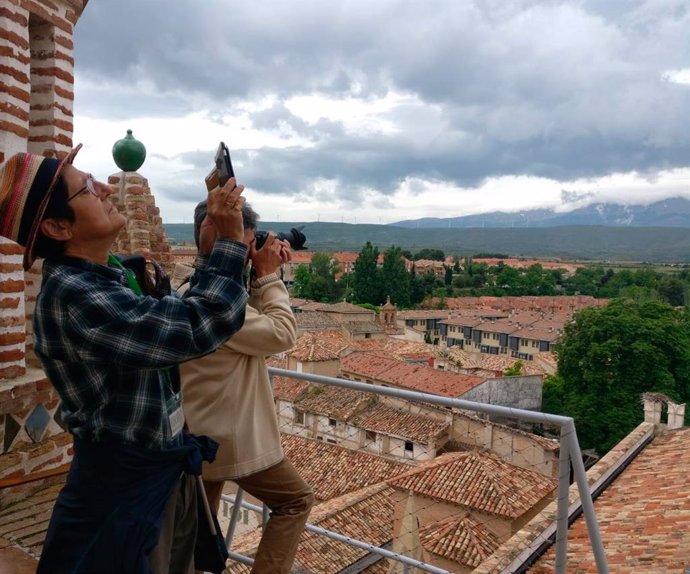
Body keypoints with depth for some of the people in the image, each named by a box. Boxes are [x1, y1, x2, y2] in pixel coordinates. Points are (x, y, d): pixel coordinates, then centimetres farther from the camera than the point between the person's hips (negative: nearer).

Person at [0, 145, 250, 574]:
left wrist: (212, 249, 4)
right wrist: (230, 242, -23)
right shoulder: (73, 297, -27)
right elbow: (200, 326, -32)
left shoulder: (106, 277, 3)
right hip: (125, 487, -9)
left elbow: (178, 317, 13)